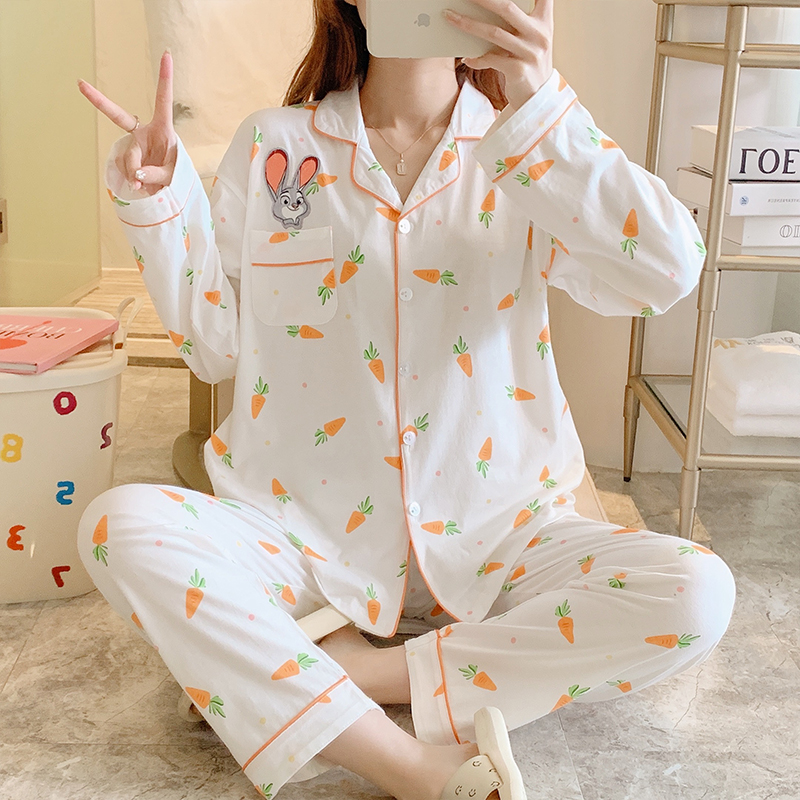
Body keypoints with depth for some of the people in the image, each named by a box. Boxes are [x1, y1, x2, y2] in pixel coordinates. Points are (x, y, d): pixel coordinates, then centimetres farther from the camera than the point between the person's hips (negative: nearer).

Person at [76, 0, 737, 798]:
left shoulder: (525, 147, 0)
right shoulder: (273, 143, 3)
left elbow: (669, 272, -18)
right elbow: (216, 346, 6)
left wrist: (541, 110, -25)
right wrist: (157, 206, -5)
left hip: (488, 538, 0)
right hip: (301, 532, 1)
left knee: (699, 593, -22)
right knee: (120, 526, -26)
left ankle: (316, 674, -20)